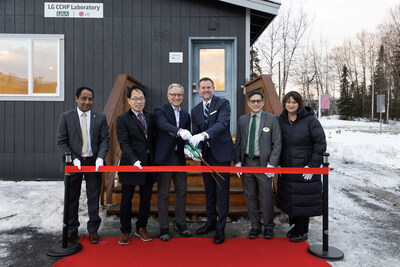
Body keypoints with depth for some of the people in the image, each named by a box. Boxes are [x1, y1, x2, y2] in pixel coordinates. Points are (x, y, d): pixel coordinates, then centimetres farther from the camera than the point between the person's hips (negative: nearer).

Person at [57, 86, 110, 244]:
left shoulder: (100, 118, 3)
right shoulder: (66, 117, 1)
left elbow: (105, 140, 0)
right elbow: (61, 142, -2)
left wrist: (100, 158, -15)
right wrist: (73, 159, -13)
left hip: (93, 162, 0)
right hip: (74, 163, 0)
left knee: (94, 197, 7)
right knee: (72, 197, 10)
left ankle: (93, 230, 21)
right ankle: (72, 230, 25)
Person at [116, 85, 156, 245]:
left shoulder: (150, 116, 11)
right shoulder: (123, 119, -4)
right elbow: (124, 143, -12)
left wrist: (155, 159, 4)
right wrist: (134, 161, -25)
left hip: (149, 164, 4)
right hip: (131, 164, -4)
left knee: (146, 198, 12)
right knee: (127, 199, 7)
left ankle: (141, 228, 28)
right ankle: (125, 231, 23)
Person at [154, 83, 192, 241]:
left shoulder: (186, 115, 13)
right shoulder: (160, 110, -4)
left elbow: (187, 136, 13)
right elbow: (163, 124, -26)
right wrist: (179, 131, -44)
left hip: (180, 157, 5)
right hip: (165, 157, -5)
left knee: (181, 191, 12)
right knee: (163, 194, 5)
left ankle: (180, 224, 29)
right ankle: (164, 228, 17)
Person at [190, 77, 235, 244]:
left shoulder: (223, 104, -6)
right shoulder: (195, 110, 11)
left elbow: (222, 123, -24)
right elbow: (195, 134, 8)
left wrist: (204, 135, -39)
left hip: (221, 153, -5)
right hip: (206, 155, 5)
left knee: (222, 191, 0)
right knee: (209, 190, 15)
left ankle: (220, 228, 11)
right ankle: (211, 221, 31)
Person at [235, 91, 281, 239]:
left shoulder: (272, 119, -2)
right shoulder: (242, 119, 8)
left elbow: (277, 144, -4)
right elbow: (238, 142, 12)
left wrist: (272, 164, -11)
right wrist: (237, 161, 3)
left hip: (263, 163, -3)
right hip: (246, 162, 3)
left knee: (266, 197, 4)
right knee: (250, 196, 11)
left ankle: (268, 227, 24)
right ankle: (255, 226, 26)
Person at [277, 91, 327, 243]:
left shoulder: (310, 120, -10)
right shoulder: (281, 120, 5)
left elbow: (320, 143, -11)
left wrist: (313, 165, -15)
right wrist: (278, 163, 6)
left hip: (305, 168, -5)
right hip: (287, 168, 5)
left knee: (303, 200, 3)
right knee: (290, 199, 14)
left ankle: (302, 232, 21)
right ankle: (296, 226, 33)